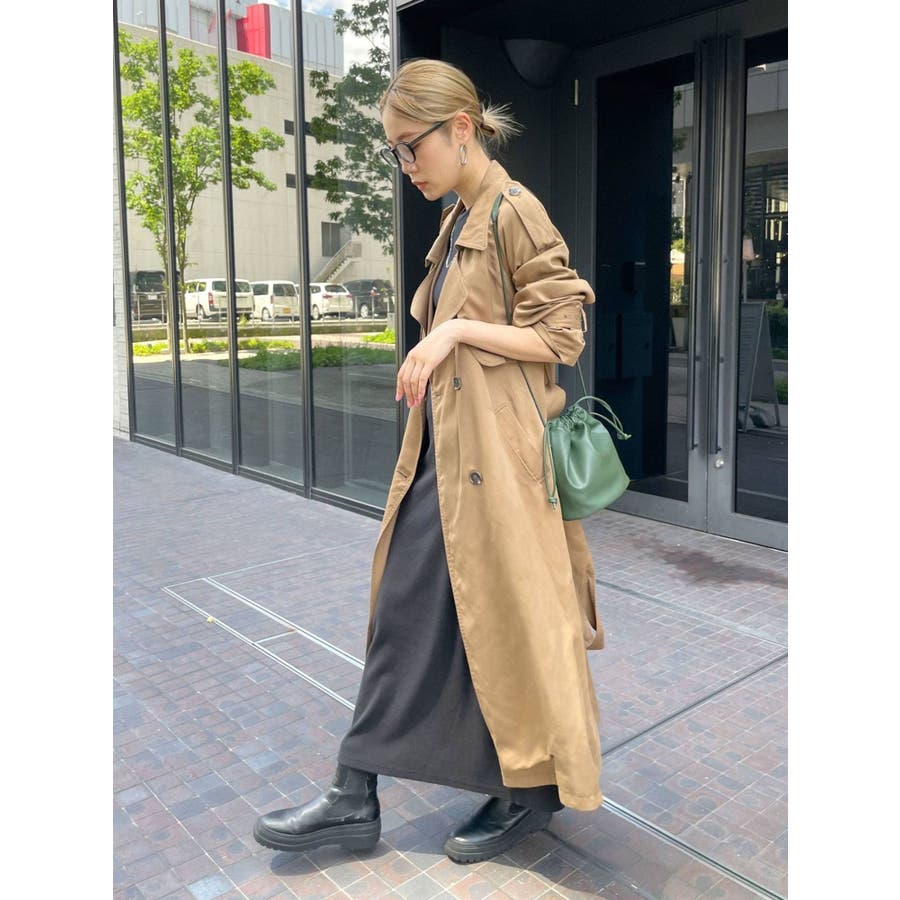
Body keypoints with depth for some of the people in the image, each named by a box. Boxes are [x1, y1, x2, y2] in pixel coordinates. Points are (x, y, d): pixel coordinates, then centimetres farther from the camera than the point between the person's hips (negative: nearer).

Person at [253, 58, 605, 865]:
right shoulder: (457, 222, 16)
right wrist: (430, 356, 10)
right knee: (404, 610, 11)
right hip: (442, 447, 9)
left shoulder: (515, 212, -10)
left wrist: (457, 330, -18)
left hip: (495, 451, -9)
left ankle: (534, 790, 25)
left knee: (506, 616, 3)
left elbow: (564, 334, -14)